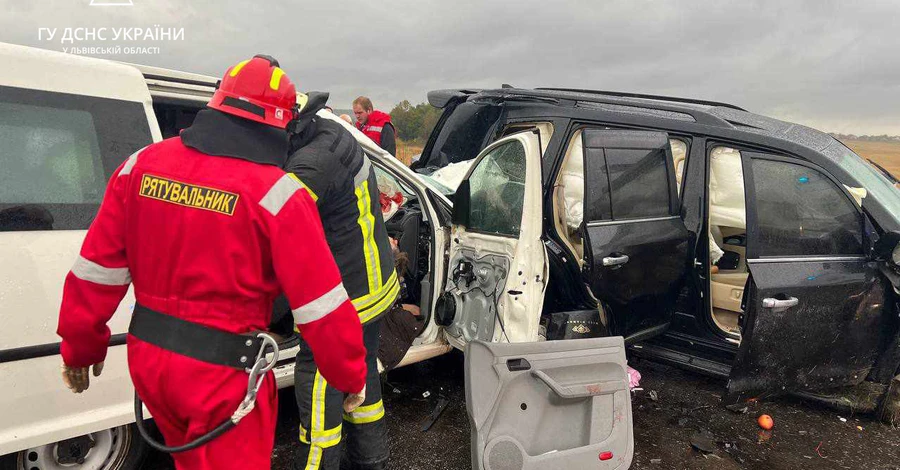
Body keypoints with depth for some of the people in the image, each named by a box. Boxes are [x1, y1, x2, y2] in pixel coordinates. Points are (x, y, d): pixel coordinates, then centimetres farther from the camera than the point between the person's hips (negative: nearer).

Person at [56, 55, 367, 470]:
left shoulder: (142, 164, -2)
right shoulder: (276, 193, -19)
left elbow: (97, 270, 3)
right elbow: (322, 305, -17)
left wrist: (80, 347, 16)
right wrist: (351, 377, -4)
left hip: (147, 358, 6)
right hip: (223, 373, -6)